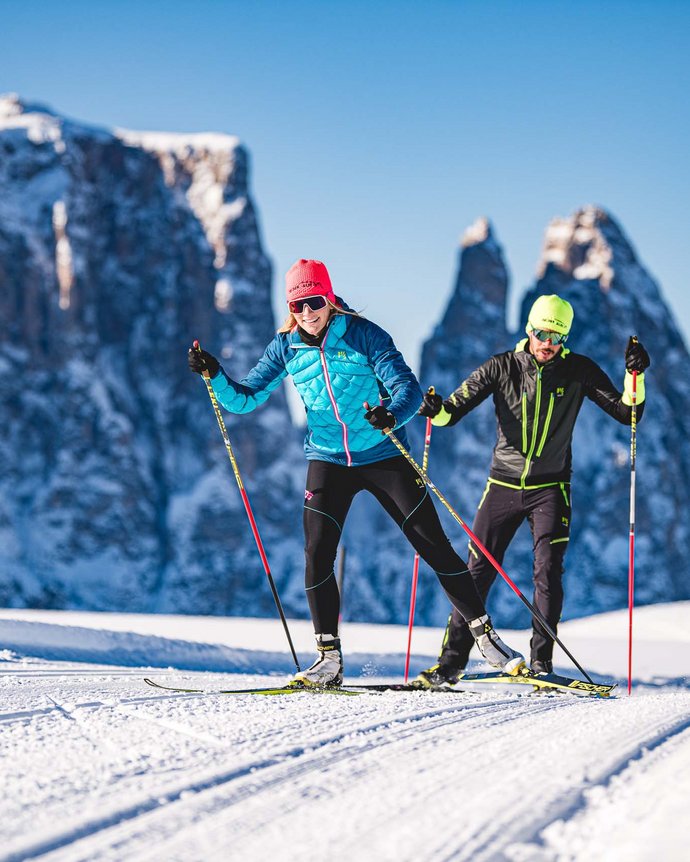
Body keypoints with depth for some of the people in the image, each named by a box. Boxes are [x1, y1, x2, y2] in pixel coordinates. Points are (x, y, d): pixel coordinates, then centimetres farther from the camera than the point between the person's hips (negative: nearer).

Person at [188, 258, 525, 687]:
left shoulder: (363, 334, -12)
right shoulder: (287, 347, -1)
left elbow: (408, 387, -19)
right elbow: (245, 398, 2)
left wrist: (392, 415, -41)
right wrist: (214, 374, -18)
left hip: (383, 456, -3)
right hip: (328, 460, 3)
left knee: (435, 547, -2)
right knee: (317, 554, -11)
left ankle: (484, 633, 11)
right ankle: (329, 659, -2)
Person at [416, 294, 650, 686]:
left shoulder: (579, 371, -3)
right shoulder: (503, 367, -3)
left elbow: (626, 413, -3)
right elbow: (455, 409, -3)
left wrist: (636, 375, -19)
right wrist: (438, 411, -26)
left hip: (550, 488, -1)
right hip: (503, 486, 1)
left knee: (548, 570, -14)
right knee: (478, 571, 1)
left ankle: (542, 659, -7)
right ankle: (451, 661, 8)